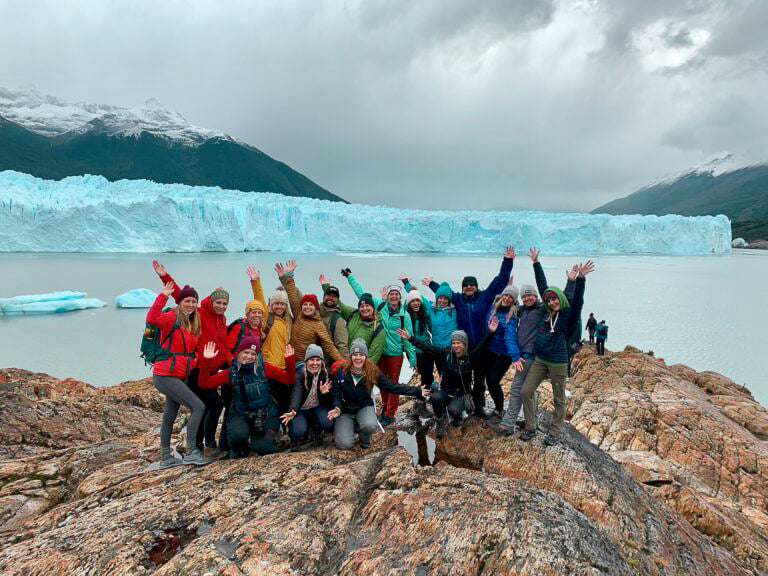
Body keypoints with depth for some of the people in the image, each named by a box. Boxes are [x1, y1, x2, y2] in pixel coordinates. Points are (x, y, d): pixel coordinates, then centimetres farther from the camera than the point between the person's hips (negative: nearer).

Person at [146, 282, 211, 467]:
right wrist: (162, 296, -35)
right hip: (165, 376, -9)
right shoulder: (171, 318, -11)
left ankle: (166, 457, 29)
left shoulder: (193, 324, 13)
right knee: (198, 407, -14)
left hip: (180, 377, 9)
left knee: (169, 417, 17)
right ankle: (191, 452, -7)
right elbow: (152, 319, -33)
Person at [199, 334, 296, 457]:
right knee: (238, 435, -31)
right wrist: (206, 361, -19)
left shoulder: (265, 368, -4)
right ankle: (239, 449, 8)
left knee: (263, 449, -19)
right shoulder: (231, 373, -1)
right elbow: (204, 384, -7)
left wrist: (290, 361, -23)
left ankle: (271, 434, 19)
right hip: (241, 415, 1)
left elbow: (289, 379, -6)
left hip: (265, 415, -1)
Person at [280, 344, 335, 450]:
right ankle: (295, 436, 8)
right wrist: (292, 411, -52)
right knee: (298, 430, -32)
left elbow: (328, 401, -3)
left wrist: (324, 393, -27)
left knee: (328, 423, -29)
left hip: (318, 408, 3)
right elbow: (296, 393, -33)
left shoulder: (326, 374, -6)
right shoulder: (299, 374, -15)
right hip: (301, 410, -3)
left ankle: (317, 433, 9)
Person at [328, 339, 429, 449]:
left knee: (371, 426, -34)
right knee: (344, 444, -19)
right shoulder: (341, 371, -13)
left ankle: (364, 438, 6)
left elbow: (392, 386, -8)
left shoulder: (373, 371, -11)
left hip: (364, 407, 1)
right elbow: (336, 394, -8)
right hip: (345, 409, 0)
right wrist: (337, 408, -30)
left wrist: (417, 391, -11)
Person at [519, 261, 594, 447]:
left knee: (558, 399, 8)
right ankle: (530, 428, 17)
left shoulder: (568, 315, -7)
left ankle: (554, 432, 23)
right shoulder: (546, 314, 7)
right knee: (525, 391, 2)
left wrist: (580, 279, -38)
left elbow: (578, 301, -26)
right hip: (539, 360, 5)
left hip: (558, 363, -5)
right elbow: (543, 287, 16)